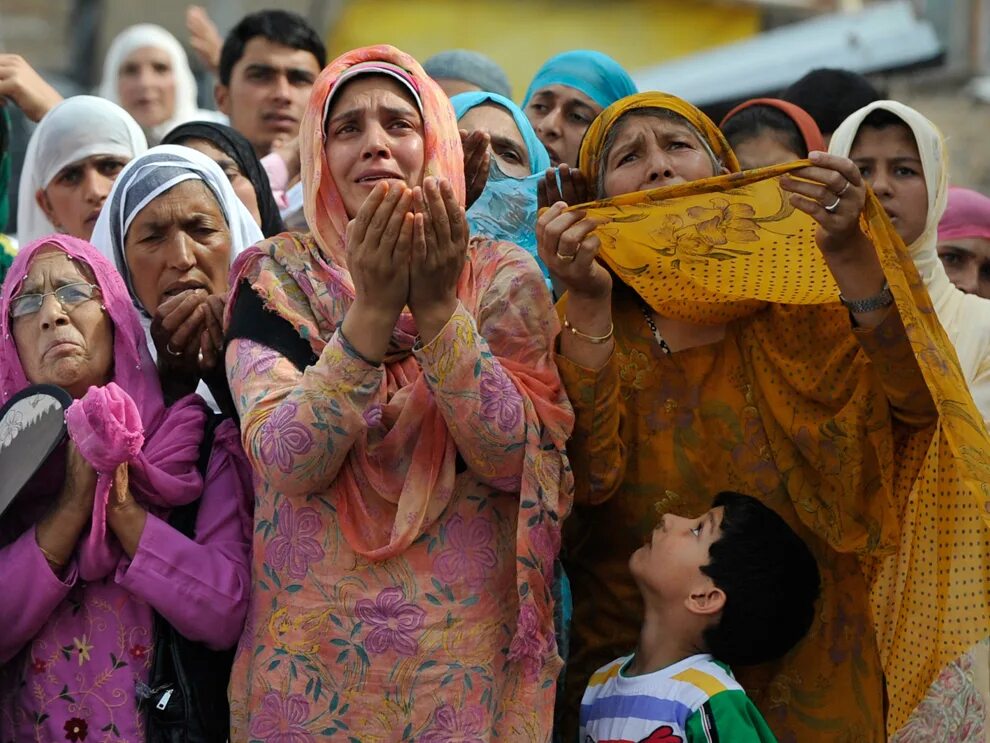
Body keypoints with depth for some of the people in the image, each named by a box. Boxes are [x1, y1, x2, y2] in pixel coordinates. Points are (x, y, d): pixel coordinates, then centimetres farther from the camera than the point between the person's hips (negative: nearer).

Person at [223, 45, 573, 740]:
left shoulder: (501, 279, 0)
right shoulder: (278, 278, -1)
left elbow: (516, 459, -13)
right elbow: (285, 462, -15)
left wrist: (438, 307, -22)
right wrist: (374, 308, -23)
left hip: (472, 650, 0)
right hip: (315, 654, 0)